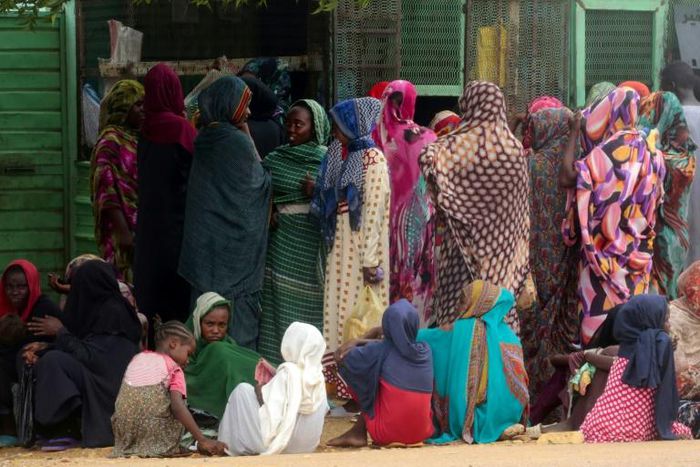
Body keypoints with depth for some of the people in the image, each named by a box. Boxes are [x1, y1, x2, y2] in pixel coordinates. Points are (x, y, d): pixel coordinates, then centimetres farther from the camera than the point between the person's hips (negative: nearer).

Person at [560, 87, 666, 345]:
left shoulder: (610, 150, -18)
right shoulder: (646, 148, 6)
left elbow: (566, 177, -19)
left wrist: (574, 133, -12)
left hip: (606, 251, -7)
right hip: (636, 250, 7)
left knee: (601, 305, -3)